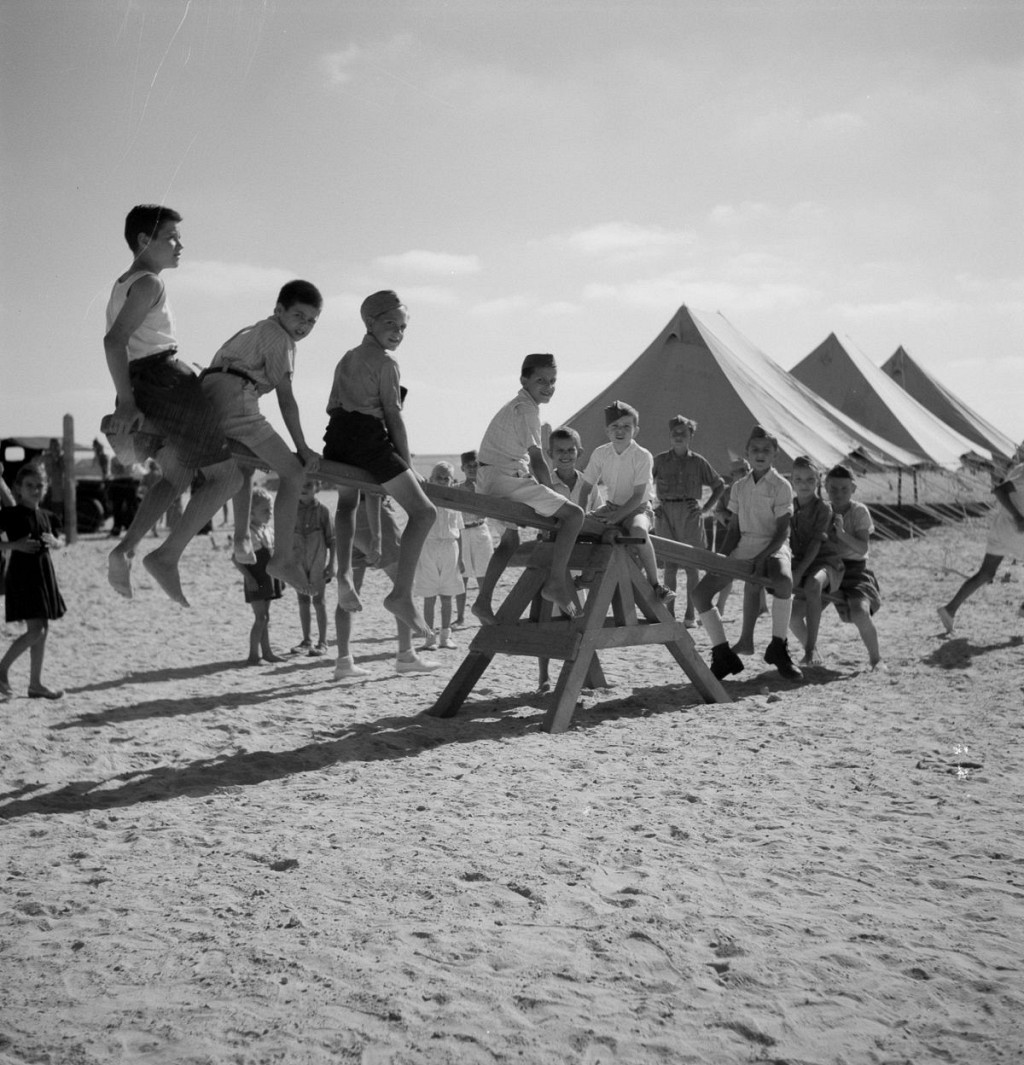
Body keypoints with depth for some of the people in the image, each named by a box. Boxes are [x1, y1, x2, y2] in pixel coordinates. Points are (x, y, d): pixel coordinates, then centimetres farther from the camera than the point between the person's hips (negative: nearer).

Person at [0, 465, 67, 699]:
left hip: (44, 575, 7)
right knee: (36, 630, -14)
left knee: (43, 630, 8)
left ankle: (35, 683, 15)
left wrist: (53, 542, -1)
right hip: (22, 576, -7)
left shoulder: (44, 515, 10)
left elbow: (57, 544, 21)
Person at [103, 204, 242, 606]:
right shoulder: (148, 283, -9)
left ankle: (125, 547, 6)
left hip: (141, 387, 10)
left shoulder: (122, 285, 20)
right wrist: (127, 403, -24)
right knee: (227, 474, -2)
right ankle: (167, 556, -9)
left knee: (176, 476, 24)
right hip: (164, 380, -10)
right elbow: (114, 341, -21)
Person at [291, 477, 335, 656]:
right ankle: (307, 641, 18)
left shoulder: (322, 511, -6)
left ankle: (322, 642, 9)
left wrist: (331, 564, -7)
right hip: (298, 562, 3)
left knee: (318, 601, 2)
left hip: (318, 562, -3)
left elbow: (331, 540, -4)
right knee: (303, 601, 9)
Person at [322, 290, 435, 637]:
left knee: (346, 502, 34)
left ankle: (344, 571, 11)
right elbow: (393, 415, -3)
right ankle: (401, 594, -19)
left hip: (337, 433, 8)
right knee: (423, 511, -8)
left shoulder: (347, 358, 24)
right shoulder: (385, 361, 0)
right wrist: (407, 463, 1)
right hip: (368, 436, -8)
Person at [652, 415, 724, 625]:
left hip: (689, 514, 0)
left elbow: (719, 485, 12)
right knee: (670, 565, 2)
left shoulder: (698, 462, 5)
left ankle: (690, 615, 6)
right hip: (666, 514, 0)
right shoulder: (660, 460, 6)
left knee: (691, 566, 0)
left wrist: (706, 508, 2)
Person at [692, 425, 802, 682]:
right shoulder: (739, 487, 11)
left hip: (772, 548, -5)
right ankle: (723, 655, 1)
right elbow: (734, 528, 14)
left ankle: (778, 648, -22)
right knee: (700, 592, -9)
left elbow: (783, 531, -8)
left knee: (783, 580, -40)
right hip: (743, 548, 5)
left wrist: (763, 557, -22)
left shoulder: (781, 486, -4)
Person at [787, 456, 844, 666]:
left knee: (813, 583, -40)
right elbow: (786, 541, 9)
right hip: (800, 562, 5)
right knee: (792, 615, -10)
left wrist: (799, 571, -27)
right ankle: (812, 652, 20)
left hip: (826, 561, -5)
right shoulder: (791, 508, 5)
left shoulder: (823, 508, -9)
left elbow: (816, 543, -18)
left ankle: (811, 649, -37)